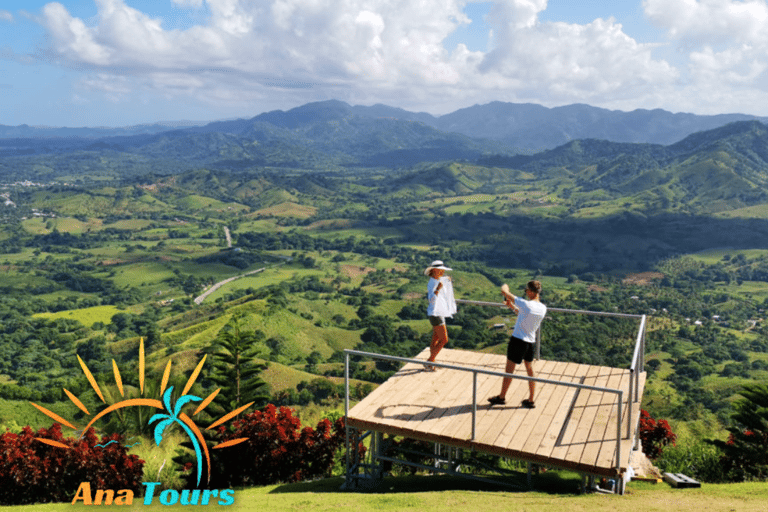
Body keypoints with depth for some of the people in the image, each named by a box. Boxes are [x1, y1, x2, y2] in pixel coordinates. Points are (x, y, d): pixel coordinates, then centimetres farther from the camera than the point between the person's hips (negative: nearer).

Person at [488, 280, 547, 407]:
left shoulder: (526, 304, -23)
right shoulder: (543, 308, 0)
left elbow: (504, 291, -19)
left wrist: (505, 286, 3)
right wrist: (513, 307, 16)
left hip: (518, 340, -7)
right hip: (531, 341, 7)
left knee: (509, 369, 7)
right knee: (530, 370, 16)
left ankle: (502, 397, 20)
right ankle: (531, 400, 23)